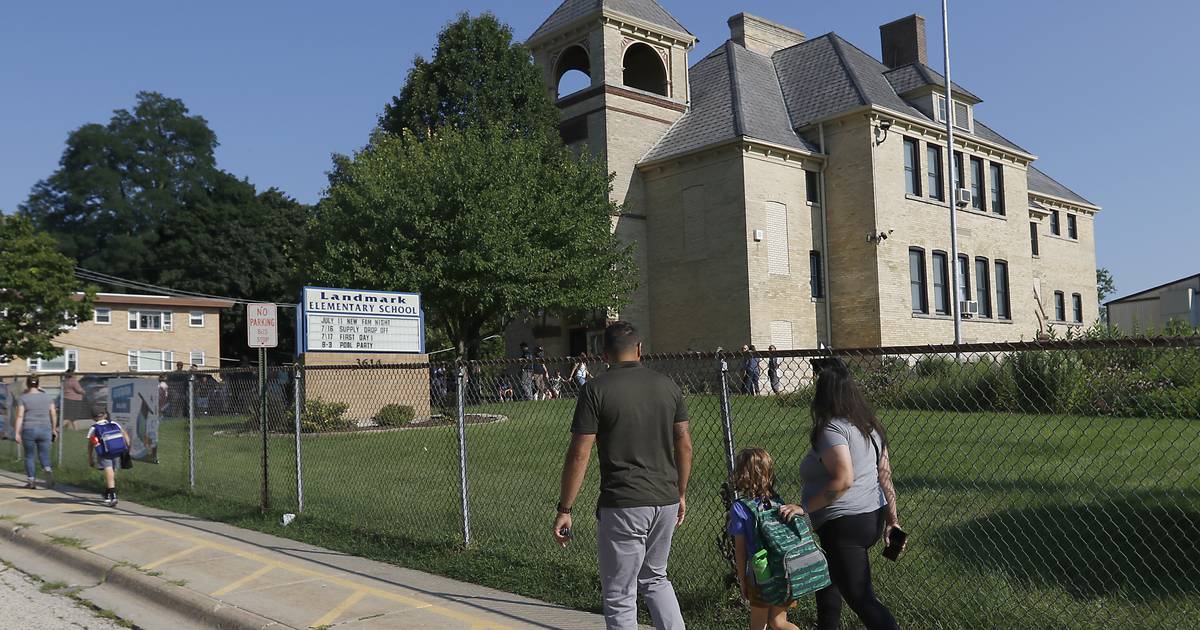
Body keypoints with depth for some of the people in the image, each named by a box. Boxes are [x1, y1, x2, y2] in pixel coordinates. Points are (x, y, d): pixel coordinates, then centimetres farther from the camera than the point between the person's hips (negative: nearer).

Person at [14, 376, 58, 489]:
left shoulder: (23, 398, -2)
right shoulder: (47, 397, 6)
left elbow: (19, 416, -9)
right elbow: (54, 414, 7)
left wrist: (17, 433, -9)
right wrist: (54, 429, 18)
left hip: (29, 430, -2)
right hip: (45, 430, 2)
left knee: (29, 457, 12)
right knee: (44, 455, 8)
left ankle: (31, 481, 12)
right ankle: (48, 470, -21)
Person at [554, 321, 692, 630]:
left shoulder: (596, 389, -9)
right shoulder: (667, 385, 5)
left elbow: (579, 455, -11)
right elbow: (684, 445, 9)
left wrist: (565, 509, -5)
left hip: (622, 504, -5)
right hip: (666, 501, 5)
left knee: (619, 596, 7)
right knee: (655, 579, 26)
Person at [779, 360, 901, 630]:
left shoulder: (832, 429, -17)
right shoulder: (870, 425, 9)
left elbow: (843, 480, -27)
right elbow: (885, 475, 9)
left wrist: (804, 507, -22)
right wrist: (892, 519, 13)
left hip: (844, 525, -10)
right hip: (873, 518, 10)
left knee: (862, 600, -5)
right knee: (828, 575, 27)